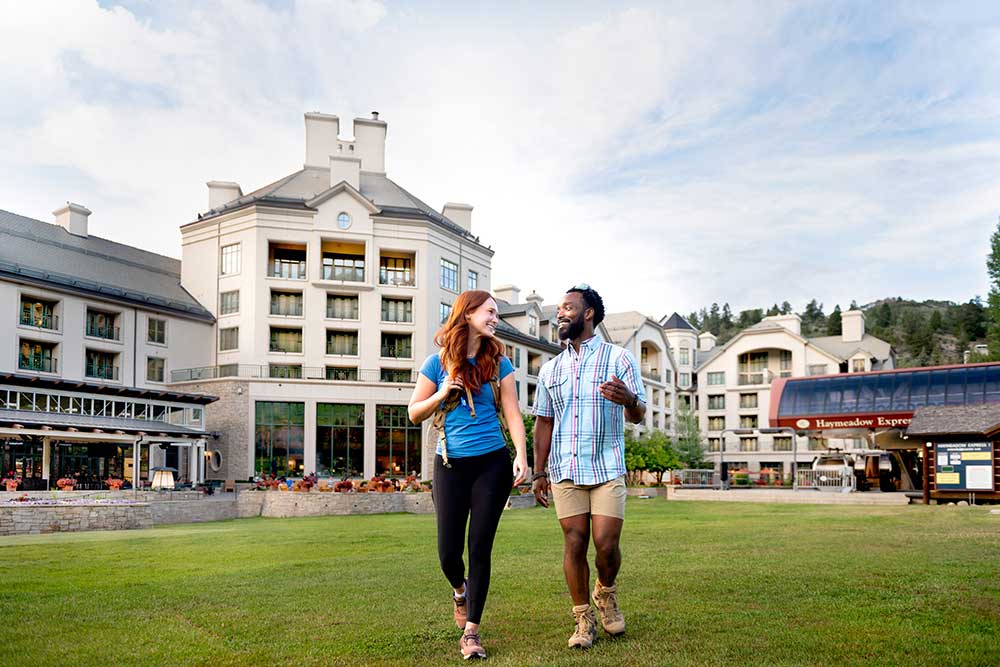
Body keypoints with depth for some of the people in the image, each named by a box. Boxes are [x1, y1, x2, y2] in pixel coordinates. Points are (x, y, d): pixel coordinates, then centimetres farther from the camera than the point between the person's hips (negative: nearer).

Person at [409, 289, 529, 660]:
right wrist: (442, 394, -11)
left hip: (492, 463, 0)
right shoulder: (438, 362, 0)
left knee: (480, 548, 1)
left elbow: (512, 415, -1)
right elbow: (414, 414, 6)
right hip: (450, 465, 0)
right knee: (449, 552, 2)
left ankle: (471, 631, 13)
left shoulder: (498, 363, 3)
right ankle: (460, 590, 38)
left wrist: (521, 456, -14)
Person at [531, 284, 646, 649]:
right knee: (574, 544, 2)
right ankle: (584, 619, 17)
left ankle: (605, 593, 26)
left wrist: (629, 400, -25)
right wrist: (538, 472, 7)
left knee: (606, 545, -5)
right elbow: (543, 423, 15)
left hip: (607, 468, -3)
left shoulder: (619, 358, 2)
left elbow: (638, 417, -1)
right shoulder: (550, 369, 12)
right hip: (565, 471, 3)